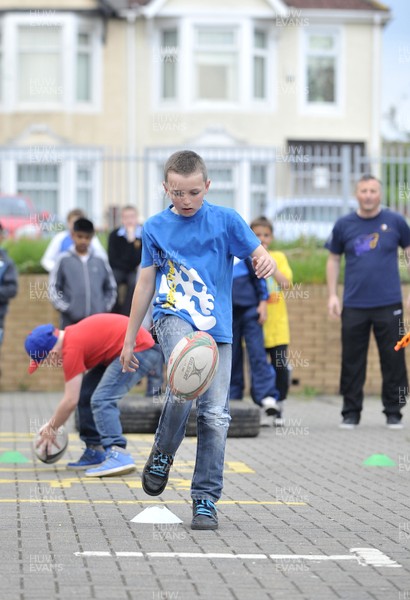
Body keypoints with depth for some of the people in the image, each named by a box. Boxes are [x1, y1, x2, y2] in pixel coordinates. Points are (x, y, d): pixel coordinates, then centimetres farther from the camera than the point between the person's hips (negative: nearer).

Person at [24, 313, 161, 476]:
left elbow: (70, 401, -18)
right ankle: (95, 452, 17)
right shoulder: (71, 335, 8)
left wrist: (51, 427, -4)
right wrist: (54, 423, 19)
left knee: (102, 400, -21)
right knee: (84, 393, 13)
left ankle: (118, 455, -30)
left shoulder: (72, 348, -21)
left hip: (140, 348, -11)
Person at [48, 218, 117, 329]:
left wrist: (105, 307, 6)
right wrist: (64, 307, -8)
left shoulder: (100, 262, 9)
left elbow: (111, 288, 18)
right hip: (71, 321, -2)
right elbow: (53, 287, 1)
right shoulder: (64, 260, 2)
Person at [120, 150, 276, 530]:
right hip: (174, 317, -1)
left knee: (215, 414, -4)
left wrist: (265, 262, -25)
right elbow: (145, 284, 14)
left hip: (216, 327, 1)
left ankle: (206, 500, 6)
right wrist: (129, 340, 16)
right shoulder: (156, 228, 6)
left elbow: (260, 256, 1)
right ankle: (162, 454, -4)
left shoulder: (225, 220, 2)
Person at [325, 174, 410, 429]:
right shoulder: (344, 225, 5)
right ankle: (351, 413, 13)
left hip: (388, 304, -1)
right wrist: (332, 295, 5)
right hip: (354, 305, 1)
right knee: (352, 362, 4)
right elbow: (333, 259, 13)